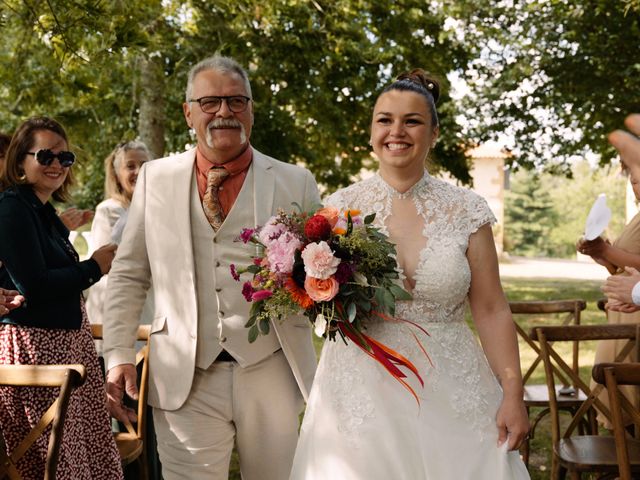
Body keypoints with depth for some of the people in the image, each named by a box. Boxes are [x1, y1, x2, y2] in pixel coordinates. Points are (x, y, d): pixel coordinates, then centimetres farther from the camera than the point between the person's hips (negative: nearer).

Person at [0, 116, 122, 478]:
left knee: (87, 448, 9)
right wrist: (93, 268, -9)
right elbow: (32, 286, -17)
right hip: (35, 343, -9)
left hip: (67, 339, 9)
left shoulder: (45, 211, 14)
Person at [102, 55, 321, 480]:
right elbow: (129, 275, 11)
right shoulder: (156, 178, 9)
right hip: (184, 380, 0)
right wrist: (118, 356, 4)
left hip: (273, 377, 0)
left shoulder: (295, 182, 6)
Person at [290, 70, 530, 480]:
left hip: (451, 392, 0)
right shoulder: (340, 207, 1)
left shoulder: (466, 211, -1)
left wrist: (513, 393, -7)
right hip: (360, 390, 0)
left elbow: (492, 310, -1)